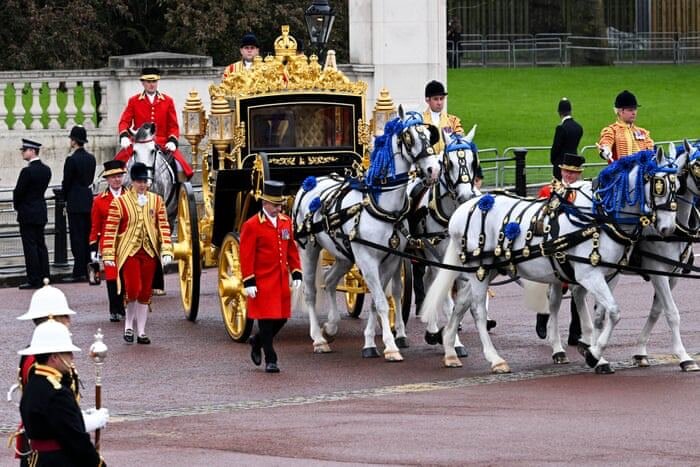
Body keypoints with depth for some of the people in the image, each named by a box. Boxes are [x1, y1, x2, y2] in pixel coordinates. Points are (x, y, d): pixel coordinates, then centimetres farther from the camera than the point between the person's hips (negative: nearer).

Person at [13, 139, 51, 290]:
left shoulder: (27, 171, -19)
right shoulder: (46, 170, 5)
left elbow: (18, 192, -14)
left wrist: (17, 206, 5)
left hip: (27, 215, -8)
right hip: (41, 214, 8)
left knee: (30, 247, -4)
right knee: (41, 245, 13)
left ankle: (33, 280, -4)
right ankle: (44, 277, 15)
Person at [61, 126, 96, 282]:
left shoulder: (72, 160, -15)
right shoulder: (91, 158, 7)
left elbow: (66, 182, -9)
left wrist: (66, 200, 7)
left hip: (75, 204, -7)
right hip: (89, 202, 7)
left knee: (77, 238, -5)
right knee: (88, 237, 11)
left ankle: (79, 272, -6)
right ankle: (88, 271, 15)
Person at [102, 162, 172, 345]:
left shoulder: (157, 201, 7)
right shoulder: (119, 202, -3)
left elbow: (164, 226, 6)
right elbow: (110, 229, -4)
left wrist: (166, 251, -3)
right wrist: (108, 255, -9)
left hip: (149, 253, 3)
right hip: (129, 252, -3)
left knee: (145, 294, 6)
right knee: (133, 290, -14)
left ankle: (141, 332, 13)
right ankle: (128, 326, 7)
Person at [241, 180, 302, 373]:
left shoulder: (286, 222, 8)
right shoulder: (252, 226, -10)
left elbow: (292, 249, 16)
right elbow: (246, 256, -10)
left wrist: (296, 273, 9)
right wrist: (249, 282, -14)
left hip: (282, 281, 6)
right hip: (262, 282, -6)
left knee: (281, 317, 10)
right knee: (266, 319, -3)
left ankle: (257, 341, 34)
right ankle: (270, 360, 4)